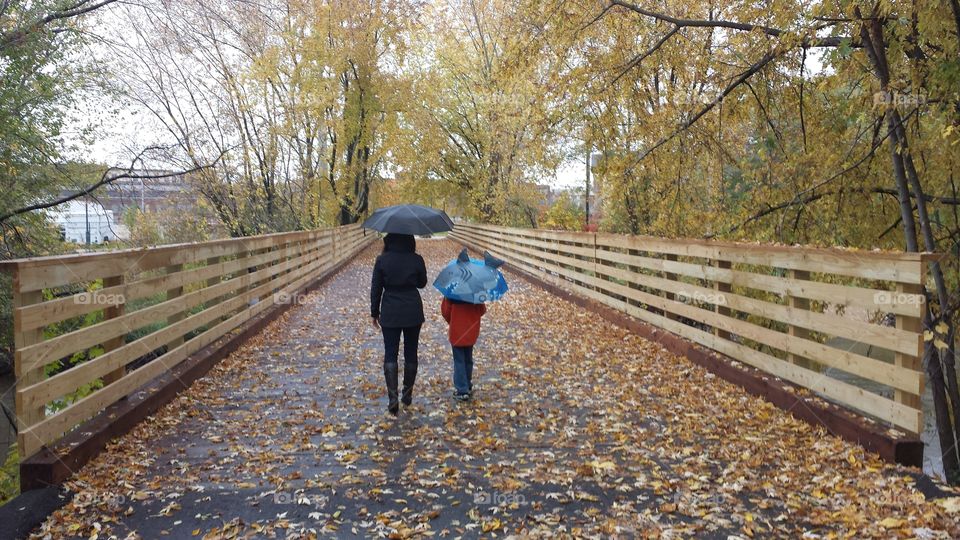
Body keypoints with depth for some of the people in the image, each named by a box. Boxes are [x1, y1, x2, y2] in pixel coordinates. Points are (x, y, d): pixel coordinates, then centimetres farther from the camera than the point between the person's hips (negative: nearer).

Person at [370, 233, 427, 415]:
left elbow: (375, 289, -2)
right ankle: (407, 394, 23)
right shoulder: (416, 260, -7)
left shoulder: (382, 260, -8)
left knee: (390, 355, 3)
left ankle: (393, 398, -9)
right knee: (410, 354, 13)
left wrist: (374, 313, 7)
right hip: (413, 313, 1)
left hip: (390, 313, -1)